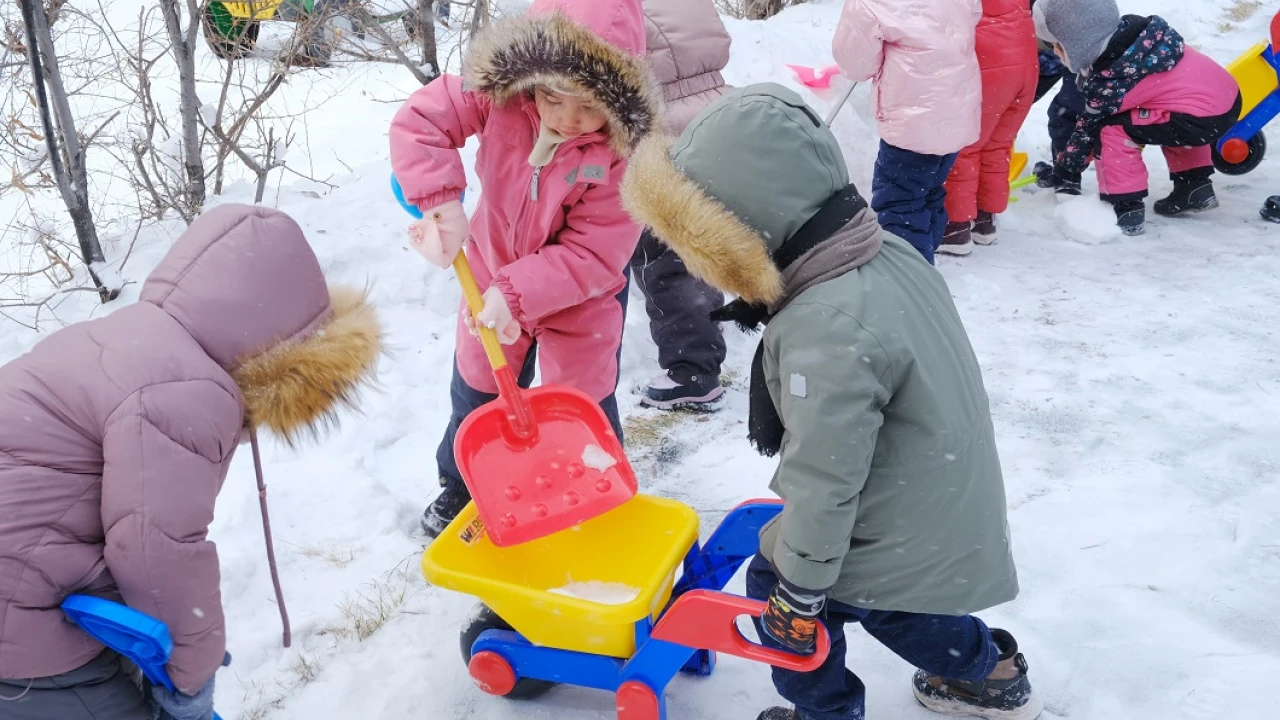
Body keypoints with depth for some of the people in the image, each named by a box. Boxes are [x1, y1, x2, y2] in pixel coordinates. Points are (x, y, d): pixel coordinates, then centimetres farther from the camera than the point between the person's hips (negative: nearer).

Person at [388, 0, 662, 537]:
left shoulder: (624, 150, -32)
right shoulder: (499, 94, -24)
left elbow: (593, 256, -30)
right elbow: (418, 121, -21)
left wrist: (518, 292, -36)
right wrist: (441, 202, -34)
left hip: (581, 296, -3)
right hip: (493, 275, 4)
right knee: (476, 393, 21)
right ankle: (462, 486, 47)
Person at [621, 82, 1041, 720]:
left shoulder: (824, 332, -35)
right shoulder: (891, 252, -7)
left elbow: (823, 483, -28)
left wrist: (800, 585, -15)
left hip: (902, 539, -8)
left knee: (774, 588, 13)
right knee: (883, 597, 32)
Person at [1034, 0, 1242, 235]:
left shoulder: (1109, 82, -16)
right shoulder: (1138, 34, 6)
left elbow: (1088, 129, -3)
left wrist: (1063, 171, 13)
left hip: (1203, 120, -9)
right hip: (1229, 98, 9)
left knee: (1111, 129, -8)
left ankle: (1125, 209, -2)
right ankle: (1195, 185, 33)